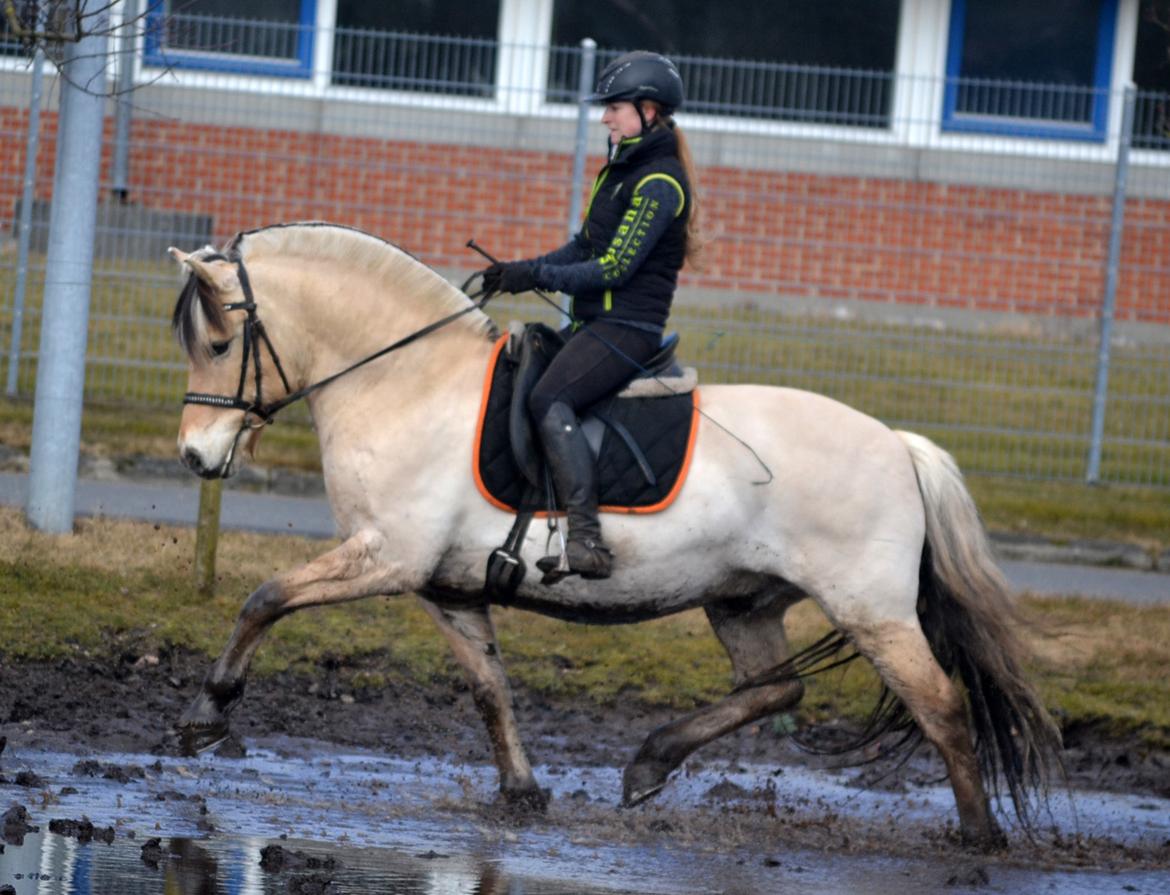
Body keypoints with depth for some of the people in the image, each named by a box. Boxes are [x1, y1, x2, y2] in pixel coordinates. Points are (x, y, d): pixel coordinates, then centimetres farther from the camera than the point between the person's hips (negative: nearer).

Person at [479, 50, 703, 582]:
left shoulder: (658, 183, -13)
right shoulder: (623, 171, 18)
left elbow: (615, 268, -18)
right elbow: (584, 248, 21)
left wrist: (537, 277, -16)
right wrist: (520, 271, 7)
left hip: (627, 327, -11)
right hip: (594, 322, 11)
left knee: (549, 400, -28)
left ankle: (587, 539, -37)